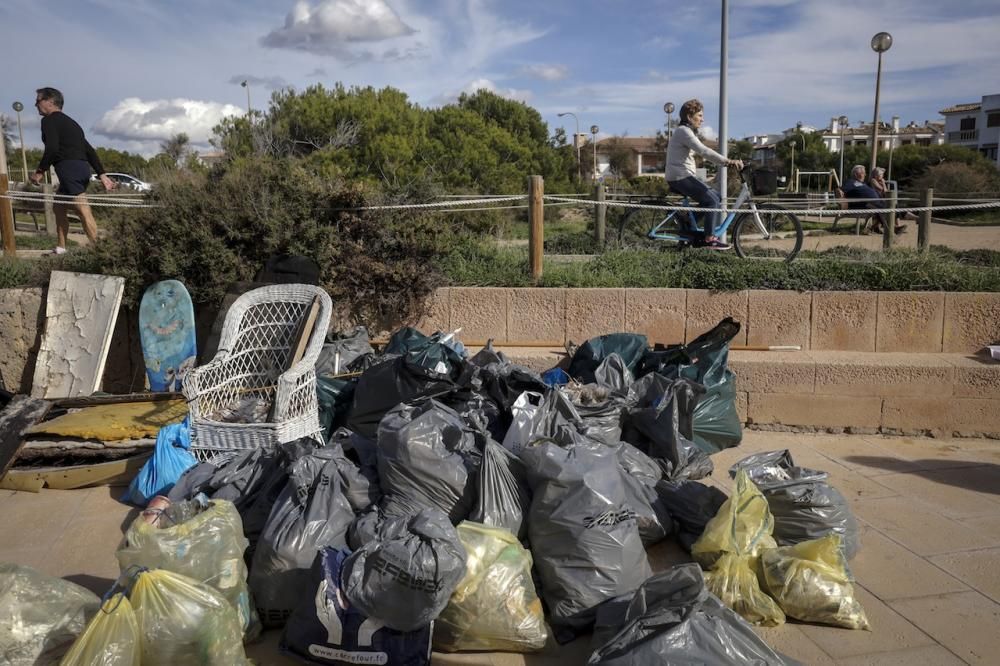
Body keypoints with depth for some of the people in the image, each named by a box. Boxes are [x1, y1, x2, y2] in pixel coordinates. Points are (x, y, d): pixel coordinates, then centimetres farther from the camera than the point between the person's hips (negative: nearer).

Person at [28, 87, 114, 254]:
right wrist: (102, 175, 18)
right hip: (82, 167, 9)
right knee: (60, 205, 20)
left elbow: (52, 148, -16)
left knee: (84, 212, -14)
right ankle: (61, 248, 21)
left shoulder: (49, 120, -1)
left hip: (69, 168, -9)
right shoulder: (69, 122, 26)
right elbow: (89, 150, 21)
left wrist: (40, 171, -9)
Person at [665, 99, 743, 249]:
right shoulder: (683, 131, -13)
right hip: (680, 177, -10)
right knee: (712, 200, -15)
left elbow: (704, 152, 19)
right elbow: (704, 151, -25)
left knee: (716, 197, 10)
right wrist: (728, 161, -29)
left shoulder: (689, 132, 21)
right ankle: (709, 239, -12)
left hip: (684, 176, 10)